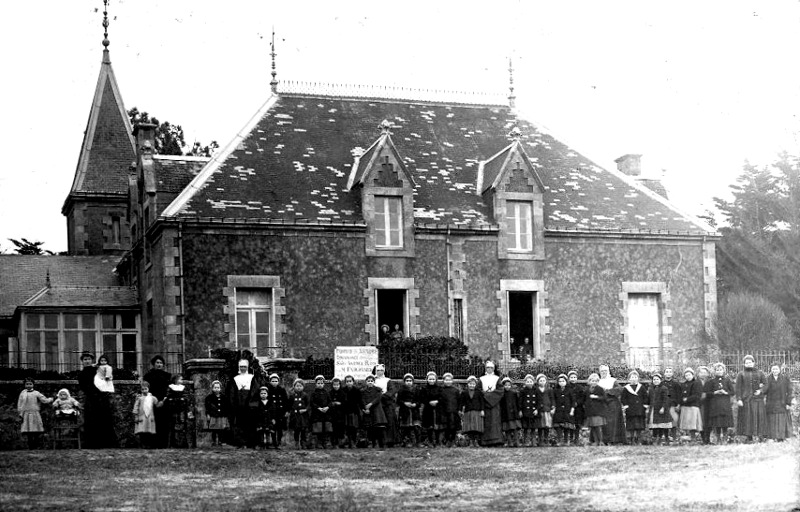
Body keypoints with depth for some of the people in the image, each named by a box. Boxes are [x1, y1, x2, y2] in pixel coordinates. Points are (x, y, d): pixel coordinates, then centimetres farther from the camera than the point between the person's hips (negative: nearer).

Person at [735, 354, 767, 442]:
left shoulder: (760, 373, 14)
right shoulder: (741, 374, 8)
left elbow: (766, 384, 11)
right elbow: (738, 388, 1)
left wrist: (761, 390, -8)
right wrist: (739, 399, -10)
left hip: (758, 398, 2)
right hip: (746, 400, -2)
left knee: (758, 417, -4)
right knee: (748, 418, -5)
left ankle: (757, 435, -3)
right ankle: (749, 437, -3)